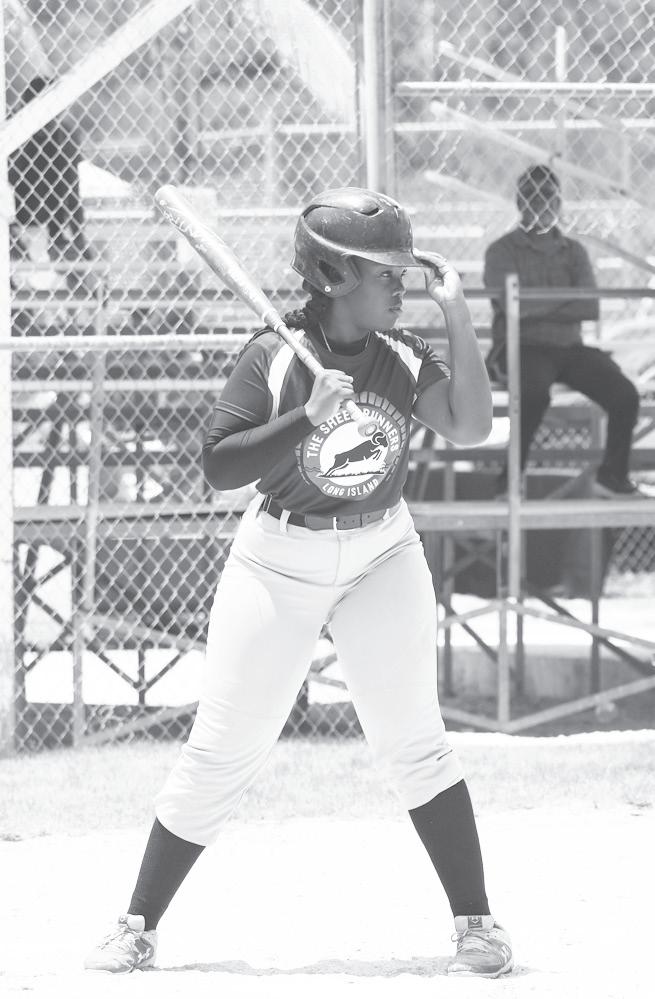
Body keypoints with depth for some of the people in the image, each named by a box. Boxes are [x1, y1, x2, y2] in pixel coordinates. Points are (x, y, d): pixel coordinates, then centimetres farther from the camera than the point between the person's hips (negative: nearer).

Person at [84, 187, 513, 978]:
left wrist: (455, 314, -20)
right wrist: (307, 417, -29)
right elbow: (218, 466, -18)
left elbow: (469, 427, -17)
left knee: (413, 744, -5)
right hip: (279, 563, -2)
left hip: (382, 557, 2)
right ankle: (139, 927, 11)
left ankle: (476, 923, 2)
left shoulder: (404, 357, -4)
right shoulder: (273, 359, -14)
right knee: (222, 752, 1)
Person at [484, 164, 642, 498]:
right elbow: (513, 305, -13)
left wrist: (538, 308, -11)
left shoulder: (573, 251, 15)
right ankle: (511, 478, -22)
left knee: (625, 396, -18)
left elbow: (591, 308, 0)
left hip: (570, 348, 4)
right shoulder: (502, 252, 4)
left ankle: (612, 476, -2)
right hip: (523, 348, -4)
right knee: (535, 392, -38)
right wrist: (567, 296, -4)